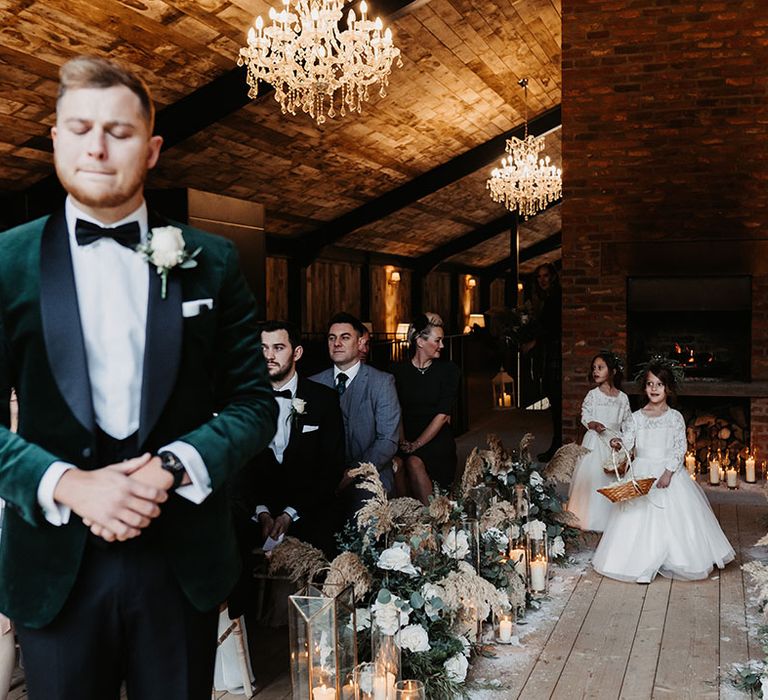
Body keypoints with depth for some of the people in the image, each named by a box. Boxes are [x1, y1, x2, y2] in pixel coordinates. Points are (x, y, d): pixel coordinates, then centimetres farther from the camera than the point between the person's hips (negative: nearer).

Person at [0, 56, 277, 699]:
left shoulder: (211, 261, 2)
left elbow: (254, 402, 1)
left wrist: (171, 466, -14)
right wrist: (68, 485, -18)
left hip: (185, 562, 1)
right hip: (55, 567, 0)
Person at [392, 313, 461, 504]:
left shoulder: (448, 370, 1)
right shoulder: (400, 371, 5)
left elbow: (443, 414, -7)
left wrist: (416, 445, -13)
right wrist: (402, 442, -13)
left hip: (437, 440, -2)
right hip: (408, 441, 2)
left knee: (414, 463, -31)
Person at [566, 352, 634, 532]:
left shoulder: (622, 398, 5)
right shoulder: (593, 394, 1)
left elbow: (629, 424, 5)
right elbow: (585, 417, -4)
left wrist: (624, 442, -8)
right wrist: (594, 425, -24)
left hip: (616, 444, 1)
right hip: (595, 443, -1)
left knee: (613, 483, 2)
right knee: (593, 478, -3)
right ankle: (592, 520, 4)